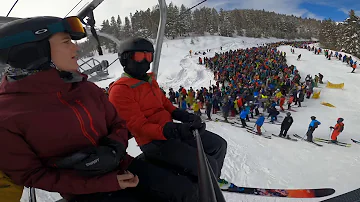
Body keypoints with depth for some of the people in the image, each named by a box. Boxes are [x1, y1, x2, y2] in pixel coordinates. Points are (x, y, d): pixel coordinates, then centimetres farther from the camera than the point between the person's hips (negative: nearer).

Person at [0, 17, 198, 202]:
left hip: (120, 166, 5)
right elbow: (31, 174, -11)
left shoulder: (88, 89, -1)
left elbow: (118, 125, 8)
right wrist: (107, 183, -17)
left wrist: (114, 147, -16)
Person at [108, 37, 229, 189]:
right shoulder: (120, 90, -15)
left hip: (172, 130, 9)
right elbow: (139, 127, -21)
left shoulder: (149, 80, 13)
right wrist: (174, 131, -34)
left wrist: (184, 116, -4)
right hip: (154, 142, -8)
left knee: (219, 145, 11)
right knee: (208, 165, -19)